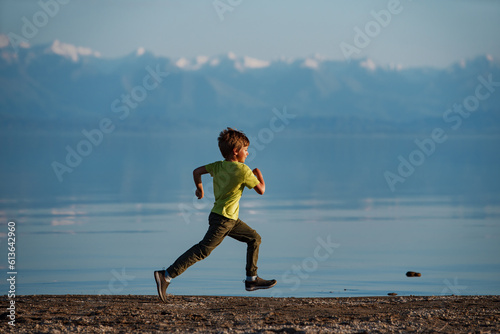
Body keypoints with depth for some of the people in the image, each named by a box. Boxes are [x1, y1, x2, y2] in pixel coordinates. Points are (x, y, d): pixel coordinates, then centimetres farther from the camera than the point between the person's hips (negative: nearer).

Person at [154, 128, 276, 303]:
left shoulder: (218, 166, 4)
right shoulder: (243, 170, -16)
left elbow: (197, 171, 6)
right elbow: (261, 190, -7)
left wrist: (199, 188, 22)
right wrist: (259, 174, 12)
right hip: (222, 219, -9)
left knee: (254, 238, 16)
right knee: (203, 250, -11)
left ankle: (252, 279, 20)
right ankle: (166, 276, -15)